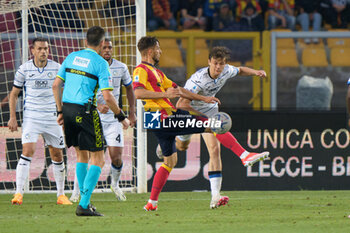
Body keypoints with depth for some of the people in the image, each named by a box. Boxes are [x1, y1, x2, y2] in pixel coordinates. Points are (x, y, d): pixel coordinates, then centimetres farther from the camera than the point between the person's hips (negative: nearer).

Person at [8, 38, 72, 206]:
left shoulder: (56, 68, 0)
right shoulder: (24, 69, -1)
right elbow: (14, 94, 7)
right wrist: (12, 117, 0)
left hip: (52, 117, 2)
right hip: (31, 116, -2)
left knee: (57, 154, 6)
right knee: (28, 150, -17)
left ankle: (61, 195, 18)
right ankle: (19, 194, -18)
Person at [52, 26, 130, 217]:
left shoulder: (71, 57, 10)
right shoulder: (100, 63, -7)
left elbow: (56, 85, 10)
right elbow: (107, 97, -12)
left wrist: (60, 111, 18)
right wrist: (121, 117, 1)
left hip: (67, 108, 6)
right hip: (85, 111, -6)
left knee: (82, 156, 20)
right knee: (98, 159, 1)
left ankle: (84, 201, 21)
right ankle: (84, 205, -7)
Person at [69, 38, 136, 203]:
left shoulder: (121, 68, 3)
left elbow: (129, 88, 19)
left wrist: (132, 113, 17)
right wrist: (97, 105, -33)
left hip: (113, 118, 2)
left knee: (116, 157, -5)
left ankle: (115, 185, 24)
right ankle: (76, 192, 6)